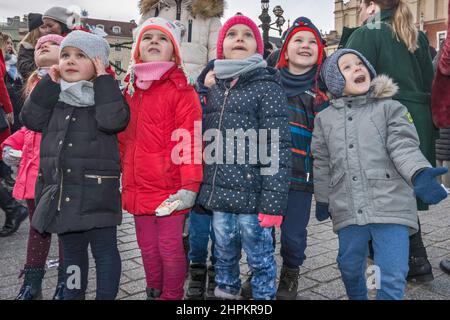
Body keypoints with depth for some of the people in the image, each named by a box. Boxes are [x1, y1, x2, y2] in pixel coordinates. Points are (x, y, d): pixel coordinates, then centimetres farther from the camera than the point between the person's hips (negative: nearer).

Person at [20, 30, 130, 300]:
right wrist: (50, 83, -2)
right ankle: (73, 294, 34)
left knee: (104, 249, 6)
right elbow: (32, 119, 0)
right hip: (59, 190, 6)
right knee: (72, 250, 19)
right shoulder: (54, 96, 12)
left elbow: (113, 121, -23)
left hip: (96, 190, -5)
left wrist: (102, 79, -16)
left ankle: (106, 295, 20)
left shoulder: (107, 93, -4)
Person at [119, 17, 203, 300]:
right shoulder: (131, 90, 11)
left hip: (170, 190, -6)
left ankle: (172, 295, 28)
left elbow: (190, 141, -15)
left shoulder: (181, 90, -9)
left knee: (170, 247, 6)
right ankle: (154, 292, 41)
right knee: (148, 246, 20)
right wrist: (124, 176, 18)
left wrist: (189, 185, -20)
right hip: (138, 189, 6)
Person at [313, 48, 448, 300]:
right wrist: (322, 199, 18)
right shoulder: (324, 119, 12)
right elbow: (322, 163, 16)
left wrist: (420, 173, -27)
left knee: (392, 279, -5)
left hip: (390, 206, -3)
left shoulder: (390, 108, 4)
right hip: (348, 211, 3)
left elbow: (404, 146, -8)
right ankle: (357, 297, 44)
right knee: (350, 268, 17)